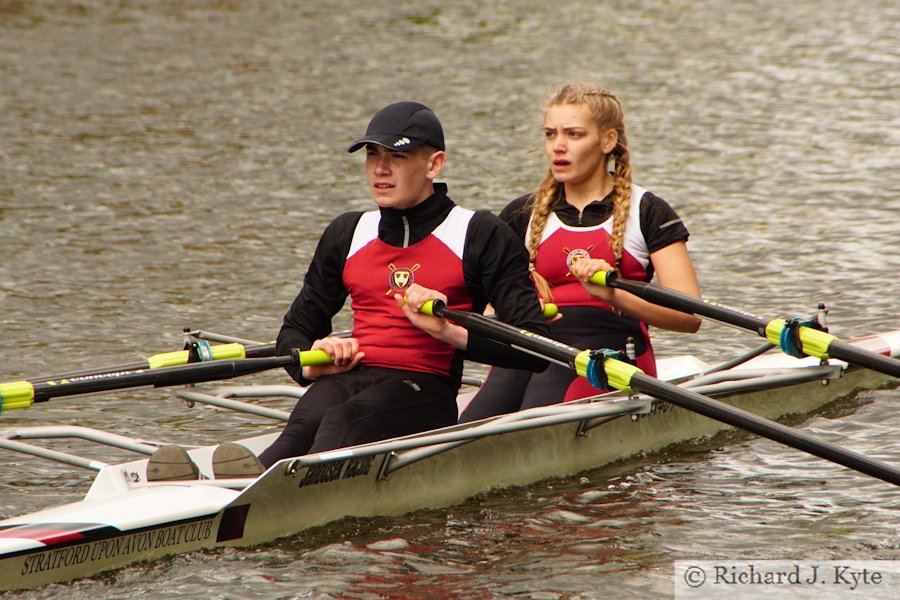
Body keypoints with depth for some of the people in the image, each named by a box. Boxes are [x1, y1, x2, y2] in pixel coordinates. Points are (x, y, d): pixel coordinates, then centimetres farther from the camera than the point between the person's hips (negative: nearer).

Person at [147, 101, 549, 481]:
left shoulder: (481, 236, 5)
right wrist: (312, 361, 2)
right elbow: (293, 333, 27)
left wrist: (451, 332, -16)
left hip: (424, 389, -4)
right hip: (349, 379, 4)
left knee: (343, 421, -38)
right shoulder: (348, 235, 20)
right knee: (308, 420, -34)